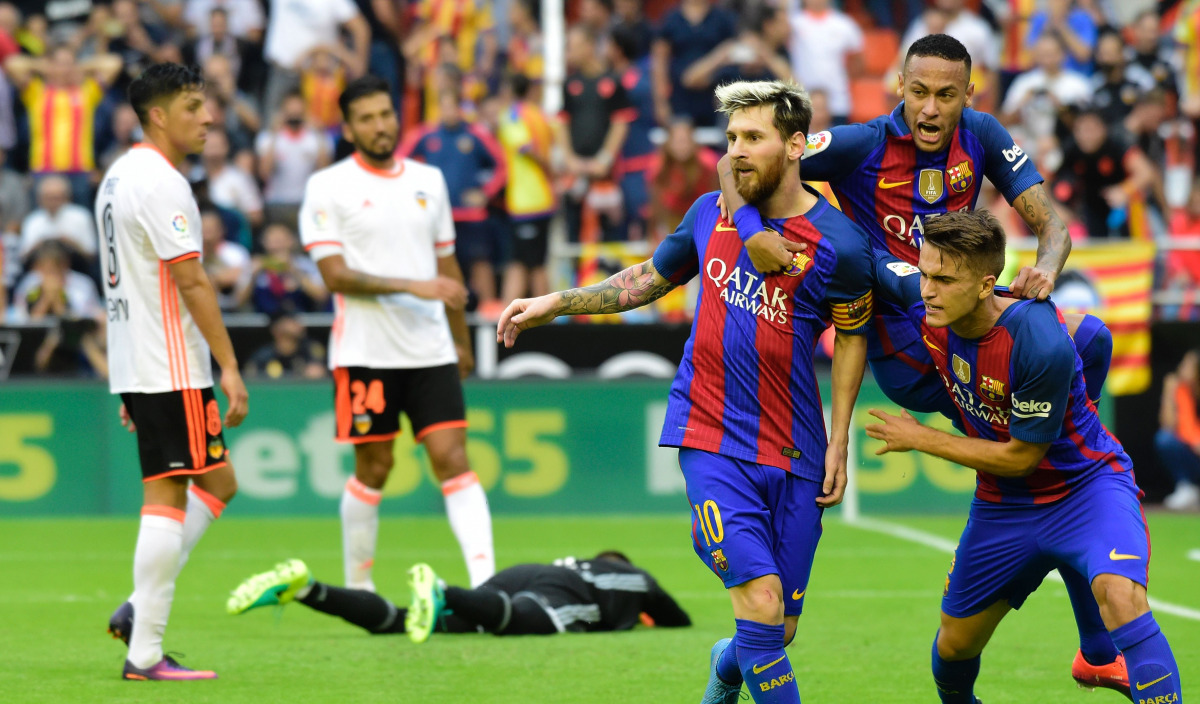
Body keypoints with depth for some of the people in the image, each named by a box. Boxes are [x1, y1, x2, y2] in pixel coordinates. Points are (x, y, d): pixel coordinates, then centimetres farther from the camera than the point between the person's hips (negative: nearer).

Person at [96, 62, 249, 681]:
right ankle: (145, 653, -6)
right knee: (167, 498, -7)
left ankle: (139, 610, 10)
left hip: (136, 367, 10)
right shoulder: (159, 182, -15)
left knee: (217, 484, 15)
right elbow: (191, 281, -19)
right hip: (171, 369, -10)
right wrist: (230, 366, -18)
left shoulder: (118, 177, 17)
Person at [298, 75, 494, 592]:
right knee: (373, 468, 3)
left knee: (453, 458, -7)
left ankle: (485, 580, -15)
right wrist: (412, 286, -19)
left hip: (431, 351, 3)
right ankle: (357, 586, 18)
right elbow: (335, 275, -12)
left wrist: (461, 340, 23)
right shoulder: (328, 187, -3)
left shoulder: (428, 180, 12)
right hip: (365, 352, -3)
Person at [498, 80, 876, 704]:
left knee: (779, 632, 6)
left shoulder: (838, 244, -8)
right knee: (761, 605, -19)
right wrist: (554, 303, 15)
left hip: (794, 453, 0)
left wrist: (838, 445, 3)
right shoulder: (711, 213, 2)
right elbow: (651, 278, 20)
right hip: (710, 437, 0)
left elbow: (853, 335, 7)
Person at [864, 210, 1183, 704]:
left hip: (1086, 483, -6)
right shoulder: (928, 317, -14)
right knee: (954, 645, 13)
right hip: (1004, 505, 6)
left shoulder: (1039, 343, -33)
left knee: (1121, 597, -35)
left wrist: (920, 440, -14)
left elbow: (1020, 457, -22)